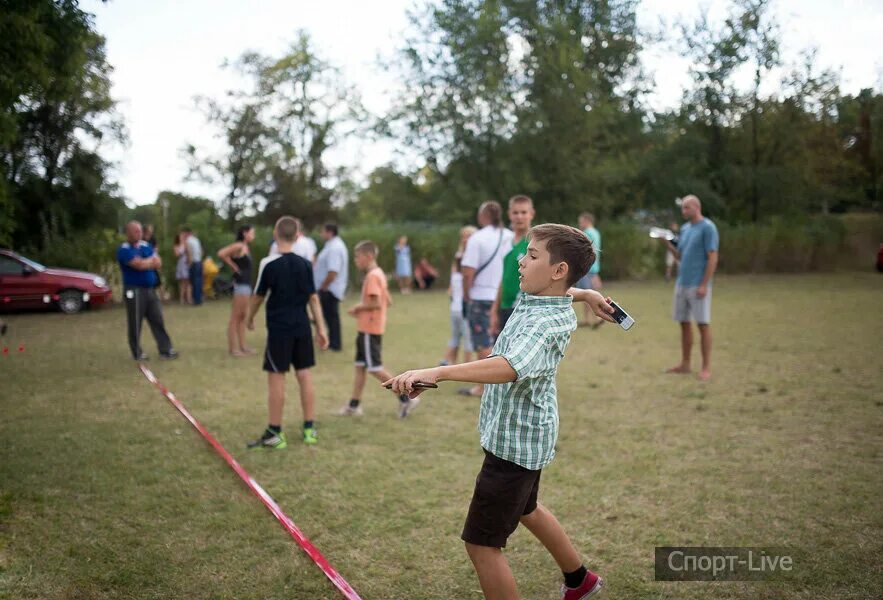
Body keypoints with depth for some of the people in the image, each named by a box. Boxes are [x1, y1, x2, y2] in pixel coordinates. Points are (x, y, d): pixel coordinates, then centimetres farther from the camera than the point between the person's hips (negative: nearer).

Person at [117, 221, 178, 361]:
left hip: (151, 289, 6)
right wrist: (151, 260, 0)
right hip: (134, 290, -6)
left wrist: (145, 262, -10)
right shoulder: (124, 249, -8)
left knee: (158, 320, 5)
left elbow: (158, 264, 7)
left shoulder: (146, 246, 13)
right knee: (135, 323, 1)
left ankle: (165, 350, 7)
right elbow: (139, 265, -19)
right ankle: (137, 353, 11)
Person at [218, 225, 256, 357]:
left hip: (246, 283, 10)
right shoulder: (239, 246, -13)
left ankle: (242, 346, 22)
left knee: (243, 316, 14)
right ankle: (232, 348, 0)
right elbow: (221, 253, -25)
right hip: (241, 283, -10)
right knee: (235, 317, -4)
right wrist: (234, 267, -14)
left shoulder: (246, 248, 14)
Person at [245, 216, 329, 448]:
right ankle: (309, 429, 16)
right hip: (302, 328, 5)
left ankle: (275, 433, 5)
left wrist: (250, 318, 15)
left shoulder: (268, 264, -10)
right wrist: (321, 328, 8)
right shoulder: (305, 264, 3)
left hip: (279, 329, -5)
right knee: (305, 376, 10)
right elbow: (313, 298, 4)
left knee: (276, 378, 1)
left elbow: (258, 296, -2)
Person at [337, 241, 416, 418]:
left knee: (375, 368, -5)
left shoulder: (372, 276, -17)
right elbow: (388, 301, 15)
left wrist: (358, 308, -12)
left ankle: (405, 398, -1)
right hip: (368, 328, 10)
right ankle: (354, 405, 19)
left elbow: (376, 303, -25)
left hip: (370, 330, -10)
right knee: (360, 367, 13)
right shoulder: (378, 274, 12)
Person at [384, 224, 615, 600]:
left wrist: (437, 372, -59)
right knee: (525, 510, 32)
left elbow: (511, 367, -49)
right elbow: (562, 292, 28)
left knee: (481, 544, -5)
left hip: (513, 443, -11)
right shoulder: (534, 299, 1)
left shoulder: (546, 325, -29)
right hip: (526, 436, 11)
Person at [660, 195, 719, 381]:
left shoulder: (708, 228, -8)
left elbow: (713, 258, -13)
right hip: (681, 283, 7)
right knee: (684, 323, 10)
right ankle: (685, 364, 19)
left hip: (698, 285, -7)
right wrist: (667, 243, 0)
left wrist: (704, 285, -18)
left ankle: (706, 367, 3)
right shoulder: (685, 228, 14)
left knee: (703, 324, -3)